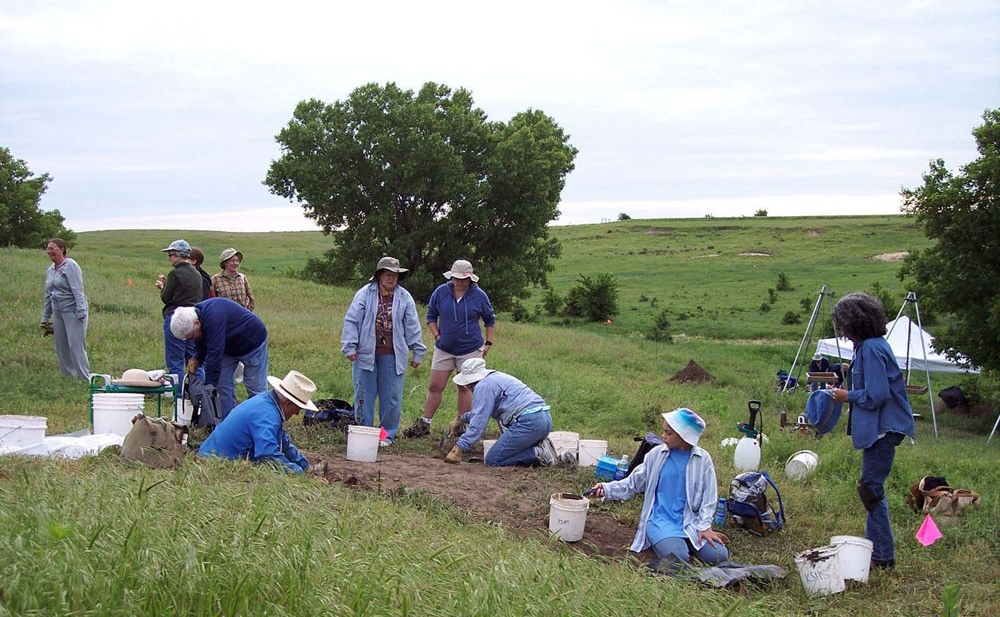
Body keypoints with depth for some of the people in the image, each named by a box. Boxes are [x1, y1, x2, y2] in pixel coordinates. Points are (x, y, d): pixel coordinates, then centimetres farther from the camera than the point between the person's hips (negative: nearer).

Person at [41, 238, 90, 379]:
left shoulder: (70, 266, -8)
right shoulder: (50, 270, 15)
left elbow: (78, 291, -15)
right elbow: (48, 296, 21)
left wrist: (81, 312, -22)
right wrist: (45, 318, 21)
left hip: (73, 311, -8)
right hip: (57, 313, 8)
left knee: (76, 345, -10)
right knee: (61, 347, 9)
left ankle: (85, 378, -8)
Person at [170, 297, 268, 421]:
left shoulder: (213, 319, -38)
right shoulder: (194, 315, -10)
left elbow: (214, 354, -39)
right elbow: (201, 344, 4)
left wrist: (209, 386, -36)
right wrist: (196, 359, -17)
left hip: (252, 343, -8)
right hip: (229, 347, 8)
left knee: (256, 389, -7)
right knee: (223, 386, 0)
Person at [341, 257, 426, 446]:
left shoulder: (404, 298, 6)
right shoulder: (365, 294, 0)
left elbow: (413, 327, 9)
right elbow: (351, 321, -1)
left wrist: (417, 352, 7)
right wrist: (350, 347, -7)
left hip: (392, 356, 1)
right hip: (366, 353, -1)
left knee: (391, 396, 4)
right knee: (364, 395, 5)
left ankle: (388, 434, 16)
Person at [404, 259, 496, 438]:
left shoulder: (479, 296, -4)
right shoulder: (441, 292, -1)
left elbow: (490, 319, 10)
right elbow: (431, 315, 12)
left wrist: (488, 343, 6)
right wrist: (437, 336, 1)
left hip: (470, 349, -2)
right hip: (444, 349, 2)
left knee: (465, 388, 5)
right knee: (435, 387, 2)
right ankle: (424, 424, 9)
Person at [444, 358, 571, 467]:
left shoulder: (483, 386, -3)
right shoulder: (497, 378, 27)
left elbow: (478, 423, -9)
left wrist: (458, 450, -6)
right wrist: (463, 418, 54)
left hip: (528, 422, -10)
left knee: (492, 461, -5)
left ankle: (539, 454, -14)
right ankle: (541, 449, 2)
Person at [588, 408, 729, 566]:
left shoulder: (702, 459, -1)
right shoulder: (657, 454, -1)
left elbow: (708, 495, 2)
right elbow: (633, 483, 6)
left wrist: (705, 526, -8)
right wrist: (606, 489, -6)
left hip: (690, 521, 1)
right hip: (661, 520, -1)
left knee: (718, 555, -18)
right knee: (677, 557, -29)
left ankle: (685, 542, 10)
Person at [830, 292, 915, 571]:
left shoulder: (871, 349, -19)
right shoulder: (871, 345, 12)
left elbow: (876, 395, -22)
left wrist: (848, 396, -8)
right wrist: (850, 393, 10)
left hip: (883, 428, -11)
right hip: (880, 426, 11)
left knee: (871, 488, -5)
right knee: (871, 488, 15)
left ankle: (882, 556, 1)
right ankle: (879, 549, 23)